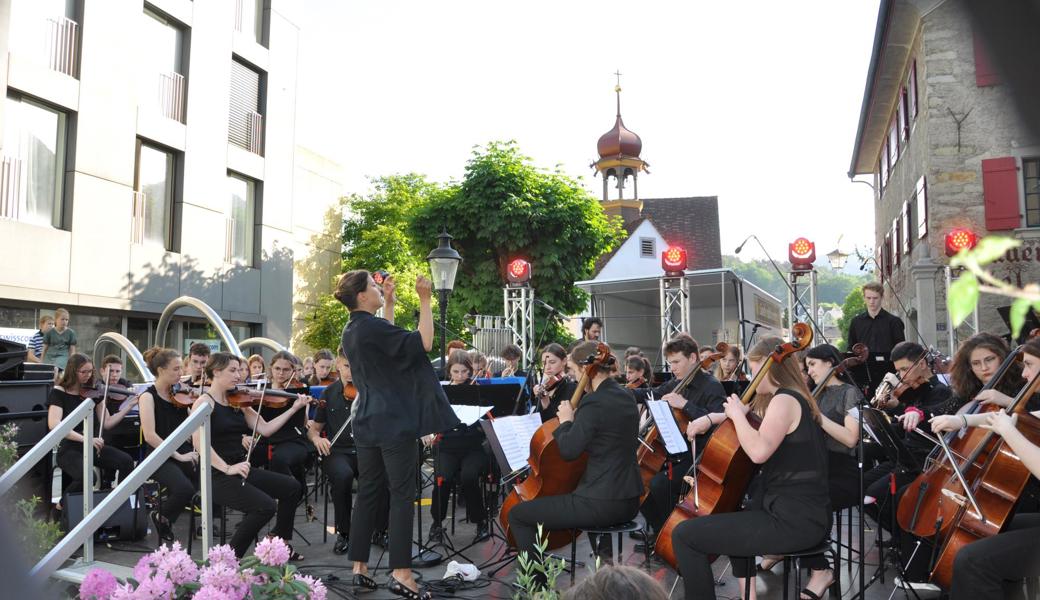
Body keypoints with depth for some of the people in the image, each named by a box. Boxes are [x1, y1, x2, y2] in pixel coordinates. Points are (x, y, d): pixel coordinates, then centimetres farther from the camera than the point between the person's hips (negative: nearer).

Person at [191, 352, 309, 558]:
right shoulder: (204, 402, -9)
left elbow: (265, 429, 7)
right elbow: (199, 441, -22)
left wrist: (294, 408, 1)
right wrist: (227, 468, -26)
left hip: (239, 470, 8)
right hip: (216, 476, -8)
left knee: (291, 487, 1)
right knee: (266, 506, -23)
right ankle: (232, 556, -4)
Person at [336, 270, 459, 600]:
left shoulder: (353, 329, 12)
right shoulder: (371, 326, -17)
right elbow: (423, 343, -19)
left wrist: (390, 302, 25)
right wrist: (425, 300, -13)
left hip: (368, 423, 9)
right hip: (394, 423, -9)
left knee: (368, 494, 13)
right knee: (402, 496, -4)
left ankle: (359, 567, 18)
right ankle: (400, 573, -3)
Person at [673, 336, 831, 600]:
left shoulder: (784, 400, -15)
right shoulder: (793, 398, 16)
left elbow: (759, 451, -32)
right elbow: (750, 415, 32)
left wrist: (737, 413, -15)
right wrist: (711, 418, 15)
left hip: (794, 521, -11)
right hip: (805, 513, 11)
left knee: (684, 535, -11)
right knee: (734, 517, 39)